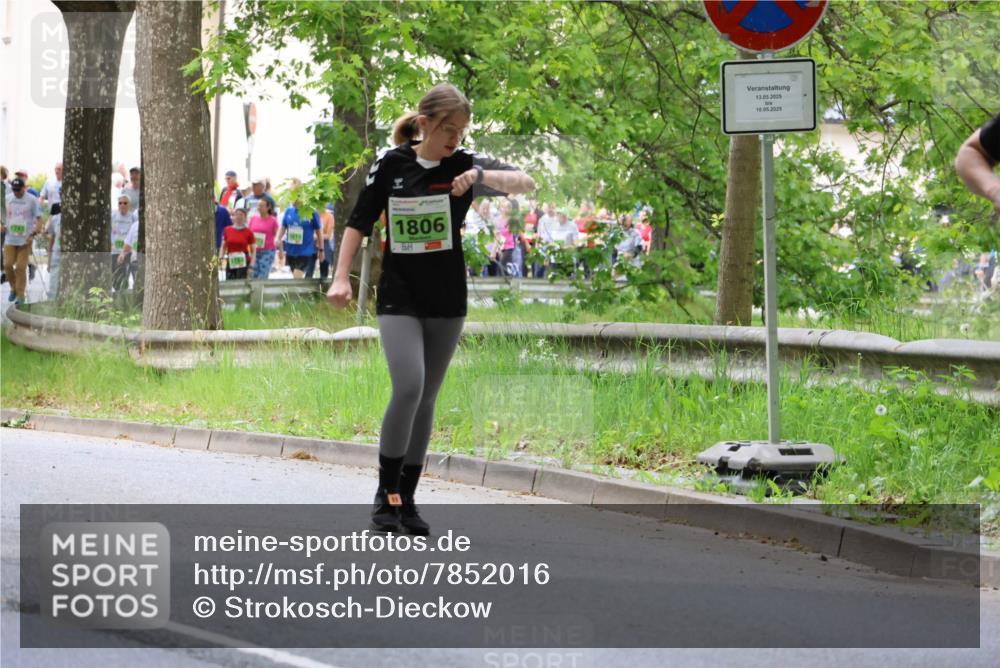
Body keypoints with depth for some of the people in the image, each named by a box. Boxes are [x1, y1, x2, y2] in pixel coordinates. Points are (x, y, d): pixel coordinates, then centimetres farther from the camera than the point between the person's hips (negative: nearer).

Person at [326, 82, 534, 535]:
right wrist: (341, 277, -6)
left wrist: (481, 176, -31)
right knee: (408, 387, -18)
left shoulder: (464, 165, -3)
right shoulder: (391, 165, -4)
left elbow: (526, 183, -15)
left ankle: (406, 499, 16)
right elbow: (360, 222, 2)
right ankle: (385, 493, -6)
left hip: (447, 303, 2)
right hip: (398, 298, -2)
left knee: (427, 399, 7)